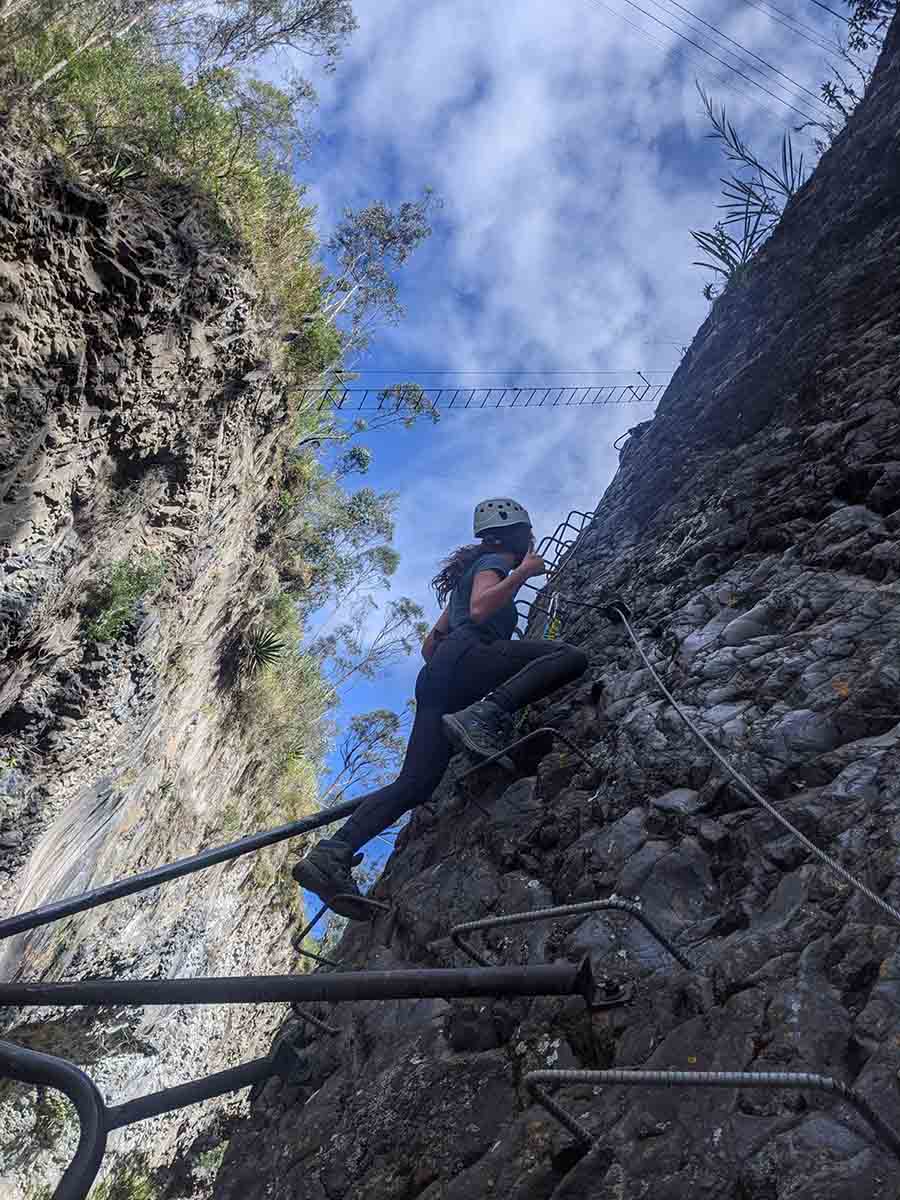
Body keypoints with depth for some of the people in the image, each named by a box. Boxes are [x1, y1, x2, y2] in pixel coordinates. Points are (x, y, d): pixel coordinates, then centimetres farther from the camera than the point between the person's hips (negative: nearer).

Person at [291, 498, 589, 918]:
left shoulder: (469, 572, 37)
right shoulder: (492, 561, 12)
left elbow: (429, 644, 35)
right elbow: (480, 609, -12)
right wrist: (523, 571, -7)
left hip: (435, 678, 9)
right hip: (466, 656, -9)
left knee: (414, 785, -2)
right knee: (570, 656, -19)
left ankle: (332, 853, -13)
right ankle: (483, 716, -34)